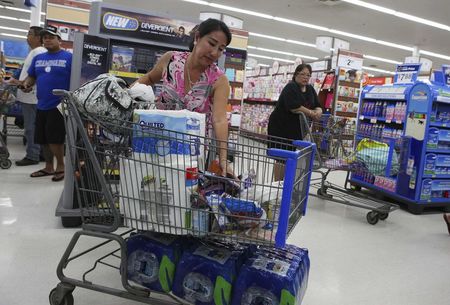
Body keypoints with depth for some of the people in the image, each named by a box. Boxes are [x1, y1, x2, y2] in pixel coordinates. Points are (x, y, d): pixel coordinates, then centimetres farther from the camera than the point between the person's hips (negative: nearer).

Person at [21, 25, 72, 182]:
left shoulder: (69, 57, -4)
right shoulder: (38, 58, 14)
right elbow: (31, 77, 20)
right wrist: (26, 84, -2)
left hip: (59, 106, -6)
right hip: (41, 106, 7)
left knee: (55, 138, -8)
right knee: (44, 139, 12)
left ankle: (61, 166, 11)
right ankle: (49, 167, 26)